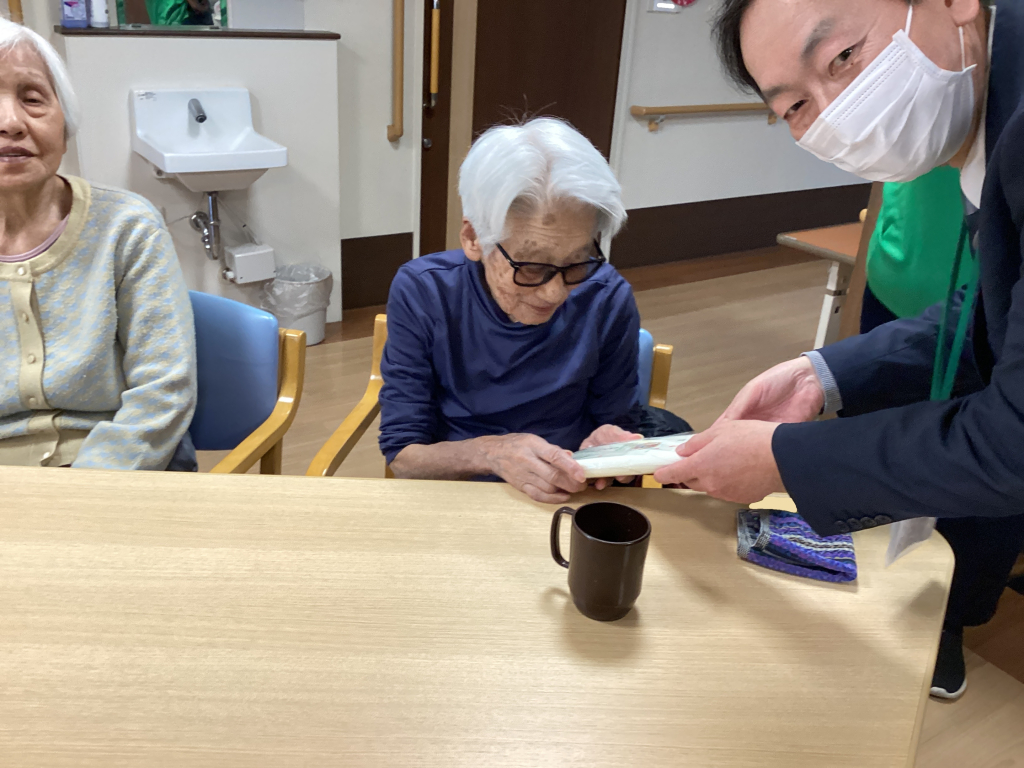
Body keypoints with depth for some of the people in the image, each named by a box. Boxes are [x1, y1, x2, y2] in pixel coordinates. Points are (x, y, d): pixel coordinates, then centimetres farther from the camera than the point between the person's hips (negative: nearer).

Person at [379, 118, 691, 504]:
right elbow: (402, 455, -10)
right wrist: (490, 453, -27)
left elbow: (619, 425, 2)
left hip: (568, 502, 2)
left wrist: (603, 452, -20)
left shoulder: (607, 300, -10)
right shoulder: (422, 293, -12)